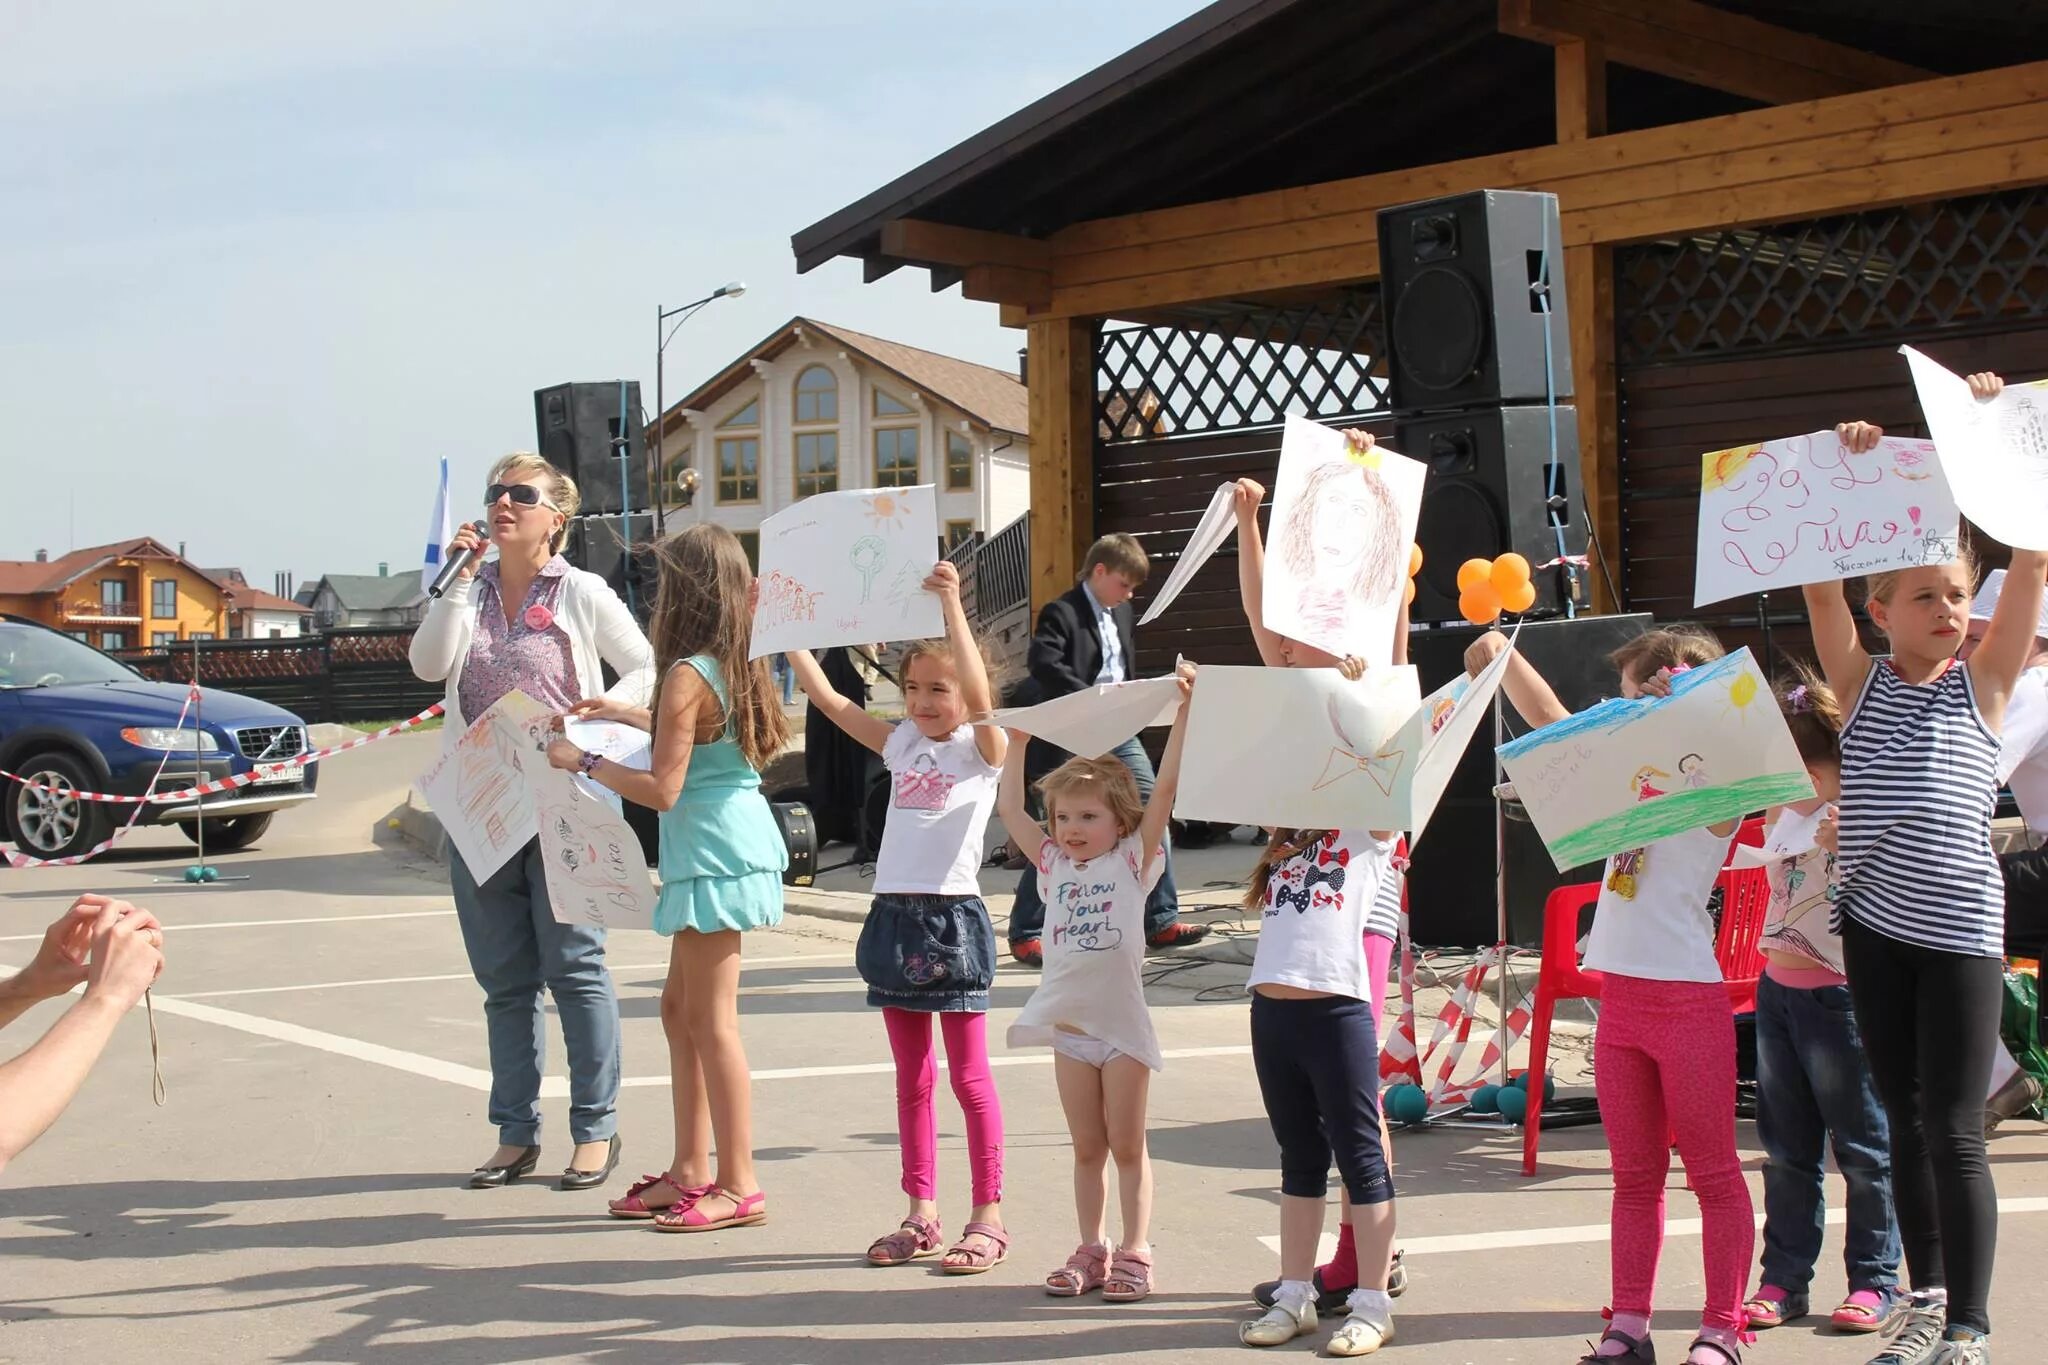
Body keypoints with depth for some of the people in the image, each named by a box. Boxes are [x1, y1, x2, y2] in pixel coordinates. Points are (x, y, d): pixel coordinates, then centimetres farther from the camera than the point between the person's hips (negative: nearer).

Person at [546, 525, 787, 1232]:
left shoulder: (689, 675, -17)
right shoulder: (737, 664, 10)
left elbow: (662, 788, -18)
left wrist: (585, 763, -7)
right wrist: (624, 713, 30)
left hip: (713, 852, -10)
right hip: (734, 840, 10)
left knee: (712, 1020, -3)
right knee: (680, 1009, 17)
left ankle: (740, 1186, 2)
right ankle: (691, 1170, 23)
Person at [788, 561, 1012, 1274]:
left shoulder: (983, 749, -4)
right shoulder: (902, 744, 12)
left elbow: (979, 694, -24)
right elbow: (827, 698, 14)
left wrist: (952, 606, -29)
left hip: (952, 914, -6)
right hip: (894, 914, 6)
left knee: (969, 1076, 1)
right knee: (911, 1079, 11)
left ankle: (988, 1216, 8)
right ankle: (921, 1215, 19)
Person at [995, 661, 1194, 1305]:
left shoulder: (1133, 859, -4)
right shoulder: (1054, 865, 7)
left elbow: (1165, 787, -12)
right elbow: (1010, 808, 10)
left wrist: (1183, 710, -17)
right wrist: (1017, 741, 10)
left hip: (1122, 1019, -4)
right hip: (1069, 1022, 4)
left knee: (1127, 1144, 4)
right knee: (1087, 1147, 11)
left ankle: (1134, 1252, 11)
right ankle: (1091, 1250, 19)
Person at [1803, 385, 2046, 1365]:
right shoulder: (1861, 683, 8)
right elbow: (1817, 581, -1)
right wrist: (1842, 474, -6)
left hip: (1959, 927, -3)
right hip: (1873, 925, 3)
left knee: (1954, 1135, -1)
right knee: (1905, 1125, 13)